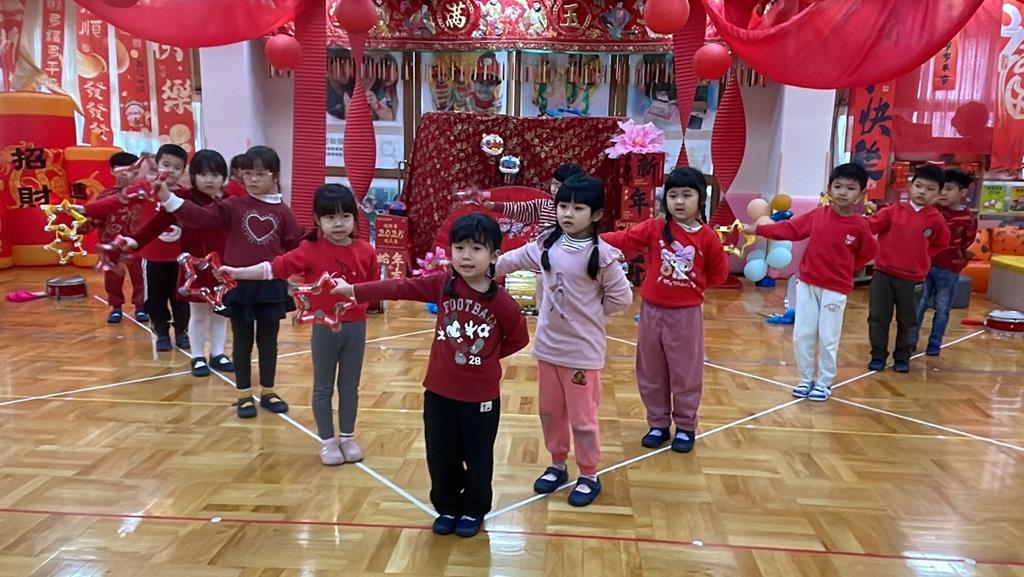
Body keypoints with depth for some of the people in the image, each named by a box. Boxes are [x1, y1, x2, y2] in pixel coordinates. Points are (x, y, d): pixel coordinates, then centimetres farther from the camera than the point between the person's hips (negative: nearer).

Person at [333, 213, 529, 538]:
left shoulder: (502, 303, -15)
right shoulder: (442, 285, -7)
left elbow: (519, 338, -1)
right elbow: (399, 288, -9)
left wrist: (488, 357, -3)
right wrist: (353, 290, -13)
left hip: (481, 396, -3)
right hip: (439, 391, 3)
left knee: (478, 458, 13)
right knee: (440, 456, 15)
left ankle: (474, 510, 36)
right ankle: (448, 507, 37)